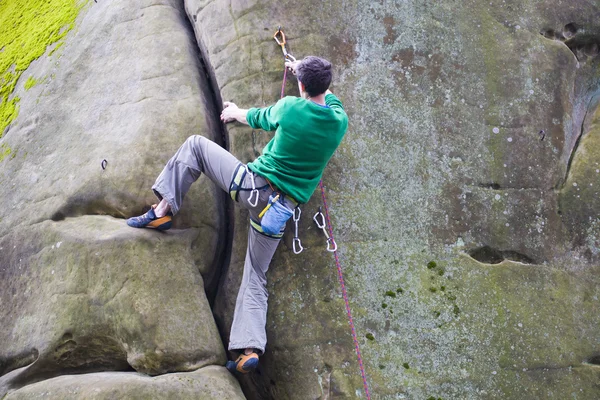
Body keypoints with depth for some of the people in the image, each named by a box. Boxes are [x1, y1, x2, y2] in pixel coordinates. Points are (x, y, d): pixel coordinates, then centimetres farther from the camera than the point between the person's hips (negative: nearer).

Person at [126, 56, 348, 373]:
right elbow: (327, 96, 25)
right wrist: (304, 71, 40)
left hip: (251, 185, -4)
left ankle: (164, 209, 5)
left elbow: (259, 119, 12)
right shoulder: (339, 121, 0)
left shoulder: (291, 107, -10)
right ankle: (250, 349, -1)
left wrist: (235, 113, 34)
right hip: (278, 212, 4)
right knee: (256, 279, 13)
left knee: (195, 145, 13)